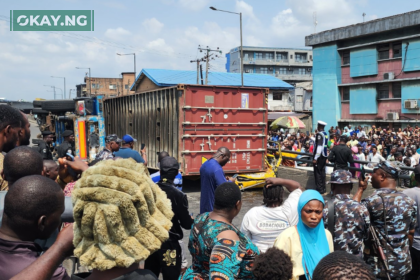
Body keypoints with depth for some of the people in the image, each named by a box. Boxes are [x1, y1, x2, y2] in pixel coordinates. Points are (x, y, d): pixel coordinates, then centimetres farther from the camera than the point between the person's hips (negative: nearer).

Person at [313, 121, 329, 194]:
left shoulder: (319, 134, -16)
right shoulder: (326, 134, 11)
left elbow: (319, 146, -21)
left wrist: (315, 158, -20)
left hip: (319, 156, -9)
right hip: (324, 155, 9)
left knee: (317, 172, -2)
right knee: (322, 172, 15)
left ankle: (319, 189, 0)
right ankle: (323, 188, 21)